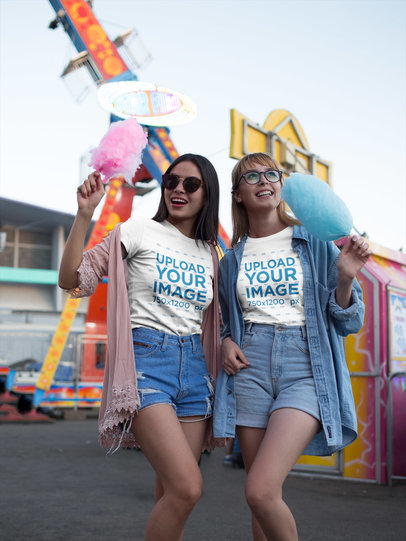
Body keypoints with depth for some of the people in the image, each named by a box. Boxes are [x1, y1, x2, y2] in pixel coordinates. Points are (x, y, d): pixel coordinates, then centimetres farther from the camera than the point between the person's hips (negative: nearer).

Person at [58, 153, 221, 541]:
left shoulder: (209, 254, 15)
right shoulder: (140, 231, 0)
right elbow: (71, 280, -7)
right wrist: (84, 214, -15)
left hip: (194, 368, 5)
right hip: (145, 363, -5)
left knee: (171, 492, 6)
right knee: (187, 487, -18)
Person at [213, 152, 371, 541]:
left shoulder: (315, 243, 3)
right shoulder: (232, 260, 12)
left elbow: (347, 322, 3)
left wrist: (345, 277, -15)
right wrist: (227, 342, 2)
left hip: (306, 368, -3)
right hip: (251, 369, 4)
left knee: (260, 491, -19)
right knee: (260, 496, 6)